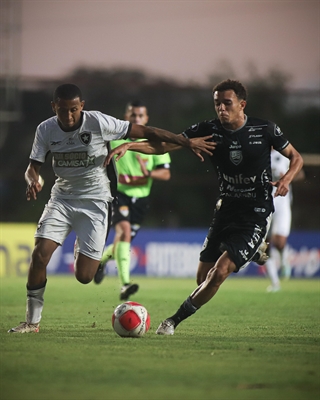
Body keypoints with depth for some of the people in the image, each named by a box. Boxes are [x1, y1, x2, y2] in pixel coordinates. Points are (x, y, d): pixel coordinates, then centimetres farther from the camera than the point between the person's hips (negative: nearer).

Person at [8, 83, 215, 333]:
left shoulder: (98, 123, -17)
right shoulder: (46, 130, -6)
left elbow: (145, 132, -13)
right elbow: (33, 167, 0)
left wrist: (188, 143, -13)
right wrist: (33, 181, -26)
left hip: (95, 201, -3)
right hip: (62, 198, 3)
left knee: (83, 276, -10)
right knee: (40, 255, -15)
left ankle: (89, 254, 29)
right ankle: (32, 321, -1)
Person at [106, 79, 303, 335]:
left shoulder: (265, 130, -8)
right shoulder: (209, 130, -3)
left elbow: (296, 157, 6)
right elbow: (164, 145, -8)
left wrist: (287, 179, -15)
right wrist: (129, 145, -22)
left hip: (256, 215, -5)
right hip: (226, 209, 5)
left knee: (219, 273, -18)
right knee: (203, 278, 8)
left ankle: (175, 320, -4)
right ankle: (255, 251, 36)